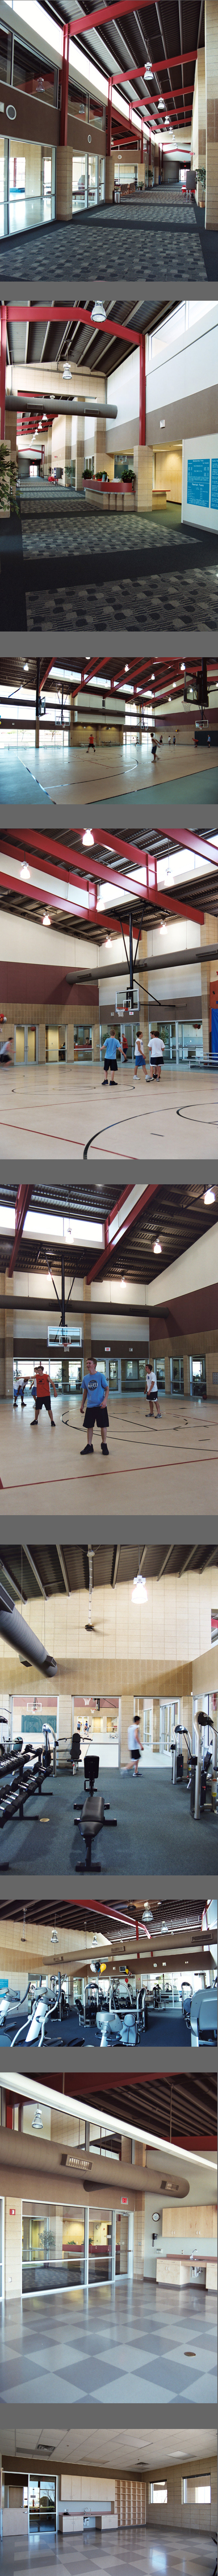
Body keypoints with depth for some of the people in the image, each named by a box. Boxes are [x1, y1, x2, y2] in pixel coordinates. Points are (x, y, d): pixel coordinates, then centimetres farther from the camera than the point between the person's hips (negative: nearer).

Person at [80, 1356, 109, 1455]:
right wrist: (82, 1405, 14)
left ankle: (104, 1445, 14)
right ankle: (89, 1446, 14)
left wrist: (105, 1400, -16)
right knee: (89, 1426, 5)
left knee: (103, 1426, 1)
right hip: (90, 1406, 4)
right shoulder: (86, 1378, 6)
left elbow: (107, 1389, -3)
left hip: (101, 1406, -4)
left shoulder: (101, 1376, -6)